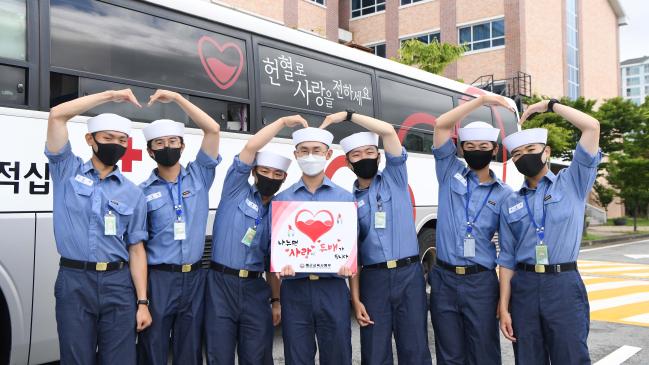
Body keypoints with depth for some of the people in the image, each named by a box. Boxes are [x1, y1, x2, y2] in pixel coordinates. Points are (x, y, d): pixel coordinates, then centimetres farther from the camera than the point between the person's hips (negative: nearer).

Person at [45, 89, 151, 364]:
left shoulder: (133, 194, 7)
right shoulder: (67, 171, 5)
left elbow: (136, 249, 7)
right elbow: (57, 115, -5)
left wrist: (142, 302, 1)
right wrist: (110, 95, -3)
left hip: (118, 283, 2)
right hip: (74, 282, -1)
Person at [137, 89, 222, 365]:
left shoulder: (199, 176, 4)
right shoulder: (142, 192, 1)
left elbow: (213, 130, -4)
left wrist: (177, 98, -5)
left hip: (194, 278, 2)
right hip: (158, 279, -1)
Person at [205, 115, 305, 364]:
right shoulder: (236, 190, 3)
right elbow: (251, 147, -10)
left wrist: (276, 300, 10)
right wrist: (283, 122, -4)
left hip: (256, 288, 3)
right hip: (221, 284, -3)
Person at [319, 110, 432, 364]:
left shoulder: (395, 178, 7)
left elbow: (388, 131, -6)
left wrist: (347, 115, -3)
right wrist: (356, 298, 1)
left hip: (408, 274, -1)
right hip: (373, 279, 1)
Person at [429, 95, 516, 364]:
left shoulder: (504, 194, 5)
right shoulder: (450, 174, 5)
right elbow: (441, 125, -4)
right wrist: (481, 100, -6)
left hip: (481, 282, 0)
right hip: (444, 279, 1)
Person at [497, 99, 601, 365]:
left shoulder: (572, 183, 5)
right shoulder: (510, 204, 11)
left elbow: (592, 126, -5)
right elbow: (507, 259, 9)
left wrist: (549, 105, 3)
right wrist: (504, 307, 3)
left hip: (564, 285, -3)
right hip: (523, 288, 3)